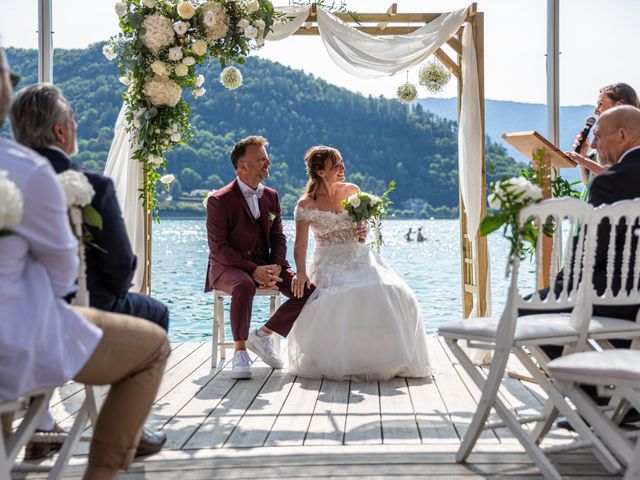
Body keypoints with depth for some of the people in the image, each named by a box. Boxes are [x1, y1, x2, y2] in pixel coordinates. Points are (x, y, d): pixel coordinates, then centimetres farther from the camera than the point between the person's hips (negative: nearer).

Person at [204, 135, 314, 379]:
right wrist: (254, 270, -25)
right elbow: (218, 248, -14)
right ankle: (240, 351, -23)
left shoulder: (271, 196, 8)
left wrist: (275, 267, -12)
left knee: (307, 292, -15)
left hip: (265, 265, 6)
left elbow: (278, 238, 9)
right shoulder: (219, 201, -10)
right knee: (244, 286, -40)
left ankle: (263, 335, 2)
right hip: (228, 267, -5)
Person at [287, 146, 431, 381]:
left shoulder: (352, 191, 7)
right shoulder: (306, 205, -6)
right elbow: (300, 244, -10)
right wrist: (301, 272, -27)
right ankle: (343, 362, -13)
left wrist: (365, 231, -3)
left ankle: (386, 360, -7)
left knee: (395, 296, -22)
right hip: (330, 264, -4)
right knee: (339, 301, -34)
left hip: (359, 258, 4)